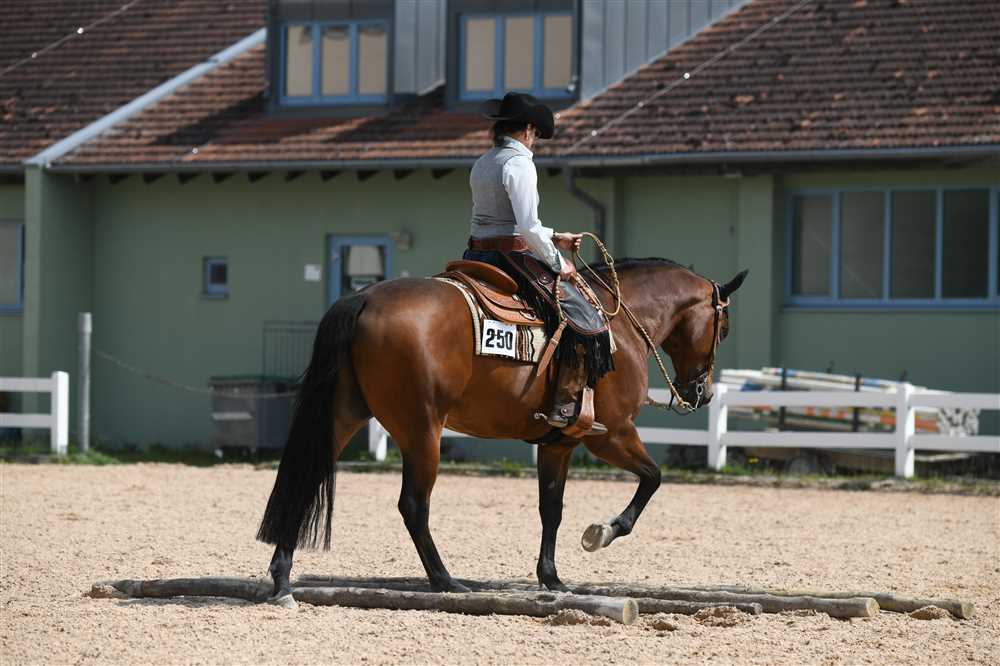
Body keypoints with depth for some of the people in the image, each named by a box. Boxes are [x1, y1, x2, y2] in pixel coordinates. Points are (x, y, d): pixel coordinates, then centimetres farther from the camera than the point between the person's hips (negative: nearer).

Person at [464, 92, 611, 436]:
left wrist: (555, 238, 23)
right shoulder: (519, 164, -14)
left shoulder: (482, 164, 15)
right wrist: (557, 262, -9)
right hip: (511, 261, -9)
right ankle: (565, 407, -12)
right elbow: (529, 227, -21)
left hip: (476, 259, 9)